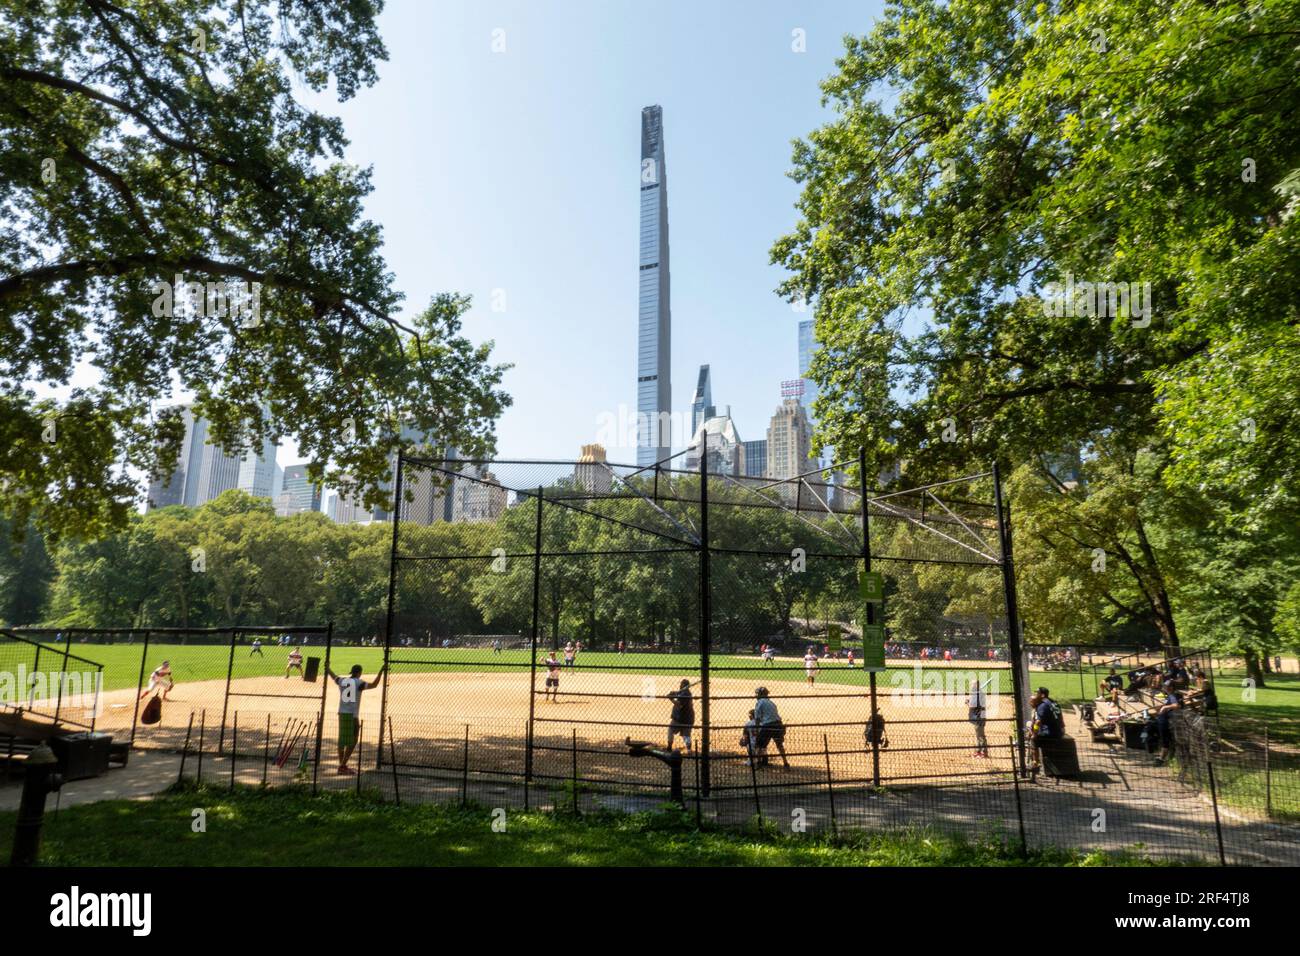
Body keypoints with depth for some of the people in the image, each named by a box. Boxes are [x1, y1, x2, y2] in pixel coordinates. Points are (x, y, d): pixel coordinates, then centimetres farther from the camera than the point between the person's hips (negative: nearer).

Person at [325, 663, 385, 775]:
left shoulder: (342, 681, 8)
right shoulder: (358, 683, -9)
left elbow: (333, 676, 27)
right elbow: (373, 685, -15)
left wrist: (327, 668, 45)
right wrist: (381, 671, -11)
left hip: (342, 713, 7)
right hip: (352, 715, -7)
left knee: (342, 740, 13)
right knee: (351, 742, 0)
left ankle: (342, 765, 20)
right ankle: (343, 766, -5)